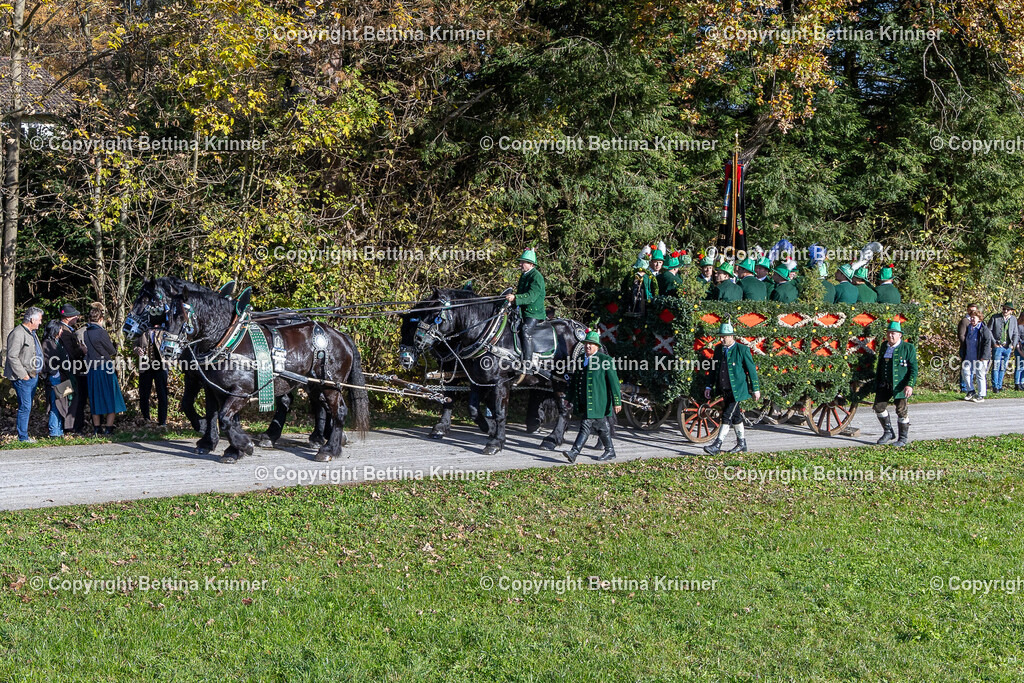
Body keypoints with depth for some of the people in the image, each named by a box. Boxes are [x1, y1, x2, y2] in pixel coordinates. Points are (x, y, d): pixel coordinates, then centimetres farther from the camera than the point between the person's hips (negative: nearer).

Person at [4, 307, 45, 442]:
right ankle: (23, 437, -3)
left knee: (28, 407, 12)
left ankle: (24, 434, 18)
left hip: (33, 376, 10)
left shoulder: (32, 333, 16)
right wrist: (23, 374, -20)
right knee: (25, 407, -8)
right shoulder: (18, 334, -16)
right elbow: (12, 356, -20)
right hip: (23, 378, -10)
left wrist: (39, 370, 18)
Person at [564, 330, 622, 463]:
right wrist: (570, 398, 21)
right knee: (602, 427, 14)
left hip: (596, 402, -7)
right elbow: (573, 381, 21)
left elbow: (613, 381, -8)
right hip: (583, 402, 7)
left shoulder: (605, 360, -7)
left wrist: (617, 402, -11)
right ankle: (610, 452, 24)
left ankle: (575, 452, -16)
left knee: (586, 425, -12)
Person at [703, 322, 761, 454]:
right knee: (735, 417, 14)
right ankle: (741, 444, 24)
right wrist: (709, 387, 12)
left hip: (737, 389, -6)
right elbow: (713, 369, 17)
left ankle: (717, 445, -16)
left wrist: (756, 389, -3)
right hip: (724, 390, 6)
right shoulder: (718, 349, 9)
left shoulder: (742, 350, -8)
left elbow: (751, 370, -4)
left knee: (727, 416, -13)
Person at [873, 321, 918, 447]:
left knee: (901, 411, 1)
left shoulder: (908, 348, -7)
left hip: (900, 386, -5)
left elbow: (913, 369, -9)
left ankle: (903, 437, 15)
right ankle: (888, 432, 18)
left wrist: (910, 385, -20)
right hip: (884, 385, 5)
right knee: (879, 407, 0)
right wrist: (877, 383, 20)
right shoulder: (884, 346, 11)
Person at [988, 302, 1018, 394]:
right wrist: (994, 342, -8)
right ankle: (995, 387, -5)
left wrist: (1013, 344, 0)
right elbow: (989, 330, 0)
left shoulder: (1013, 320, 9)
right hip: (997, 346, -3)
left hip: (1008, 347, 3)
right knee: (996, 367, -8)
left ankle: (999, 385, 16)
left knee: (1003, 368, 8)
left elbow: (1015, 334, 14)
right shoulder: (995, 318, -1)